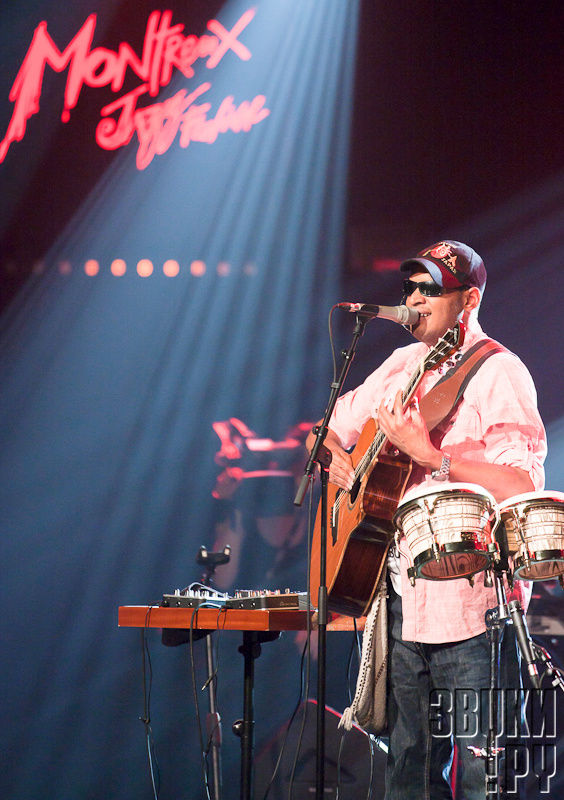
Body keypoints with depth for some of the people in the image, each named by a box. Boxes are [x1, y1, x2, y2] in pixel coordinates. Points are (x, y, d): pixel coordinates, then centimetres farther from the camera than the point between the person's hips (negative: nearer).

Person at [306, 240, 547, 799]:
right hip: (402, 592, 7)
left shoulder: (498, 373, -8)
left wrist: (429, 456, -23)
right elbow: (329, 430, 25)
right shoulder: (402, 365, 15)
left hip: (471, 600, -7)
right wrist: (334, 456, 3)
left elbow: (524, 486, -20)